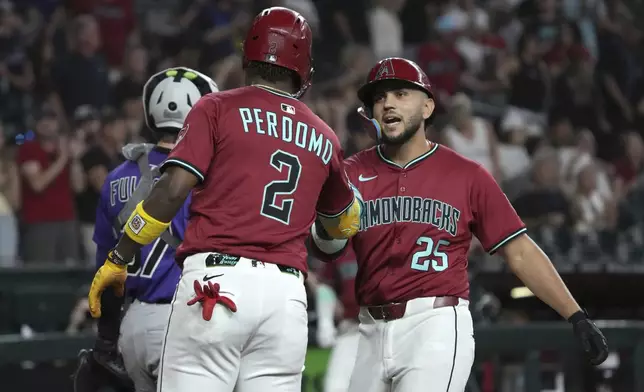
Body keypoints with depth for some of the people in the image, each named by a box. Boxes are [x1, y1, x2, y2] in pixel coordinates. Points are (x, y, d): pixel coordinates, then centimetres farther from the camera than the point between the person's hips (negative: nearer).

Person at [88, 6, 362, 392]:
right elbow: (346, 224, 34)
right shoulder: (324, 139, 18)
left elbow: (173, 190, -5)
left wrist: (117, 261, 1)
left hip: (218, 281, -4)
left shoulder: (219, 108, 6)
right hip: (287, 294, 4)